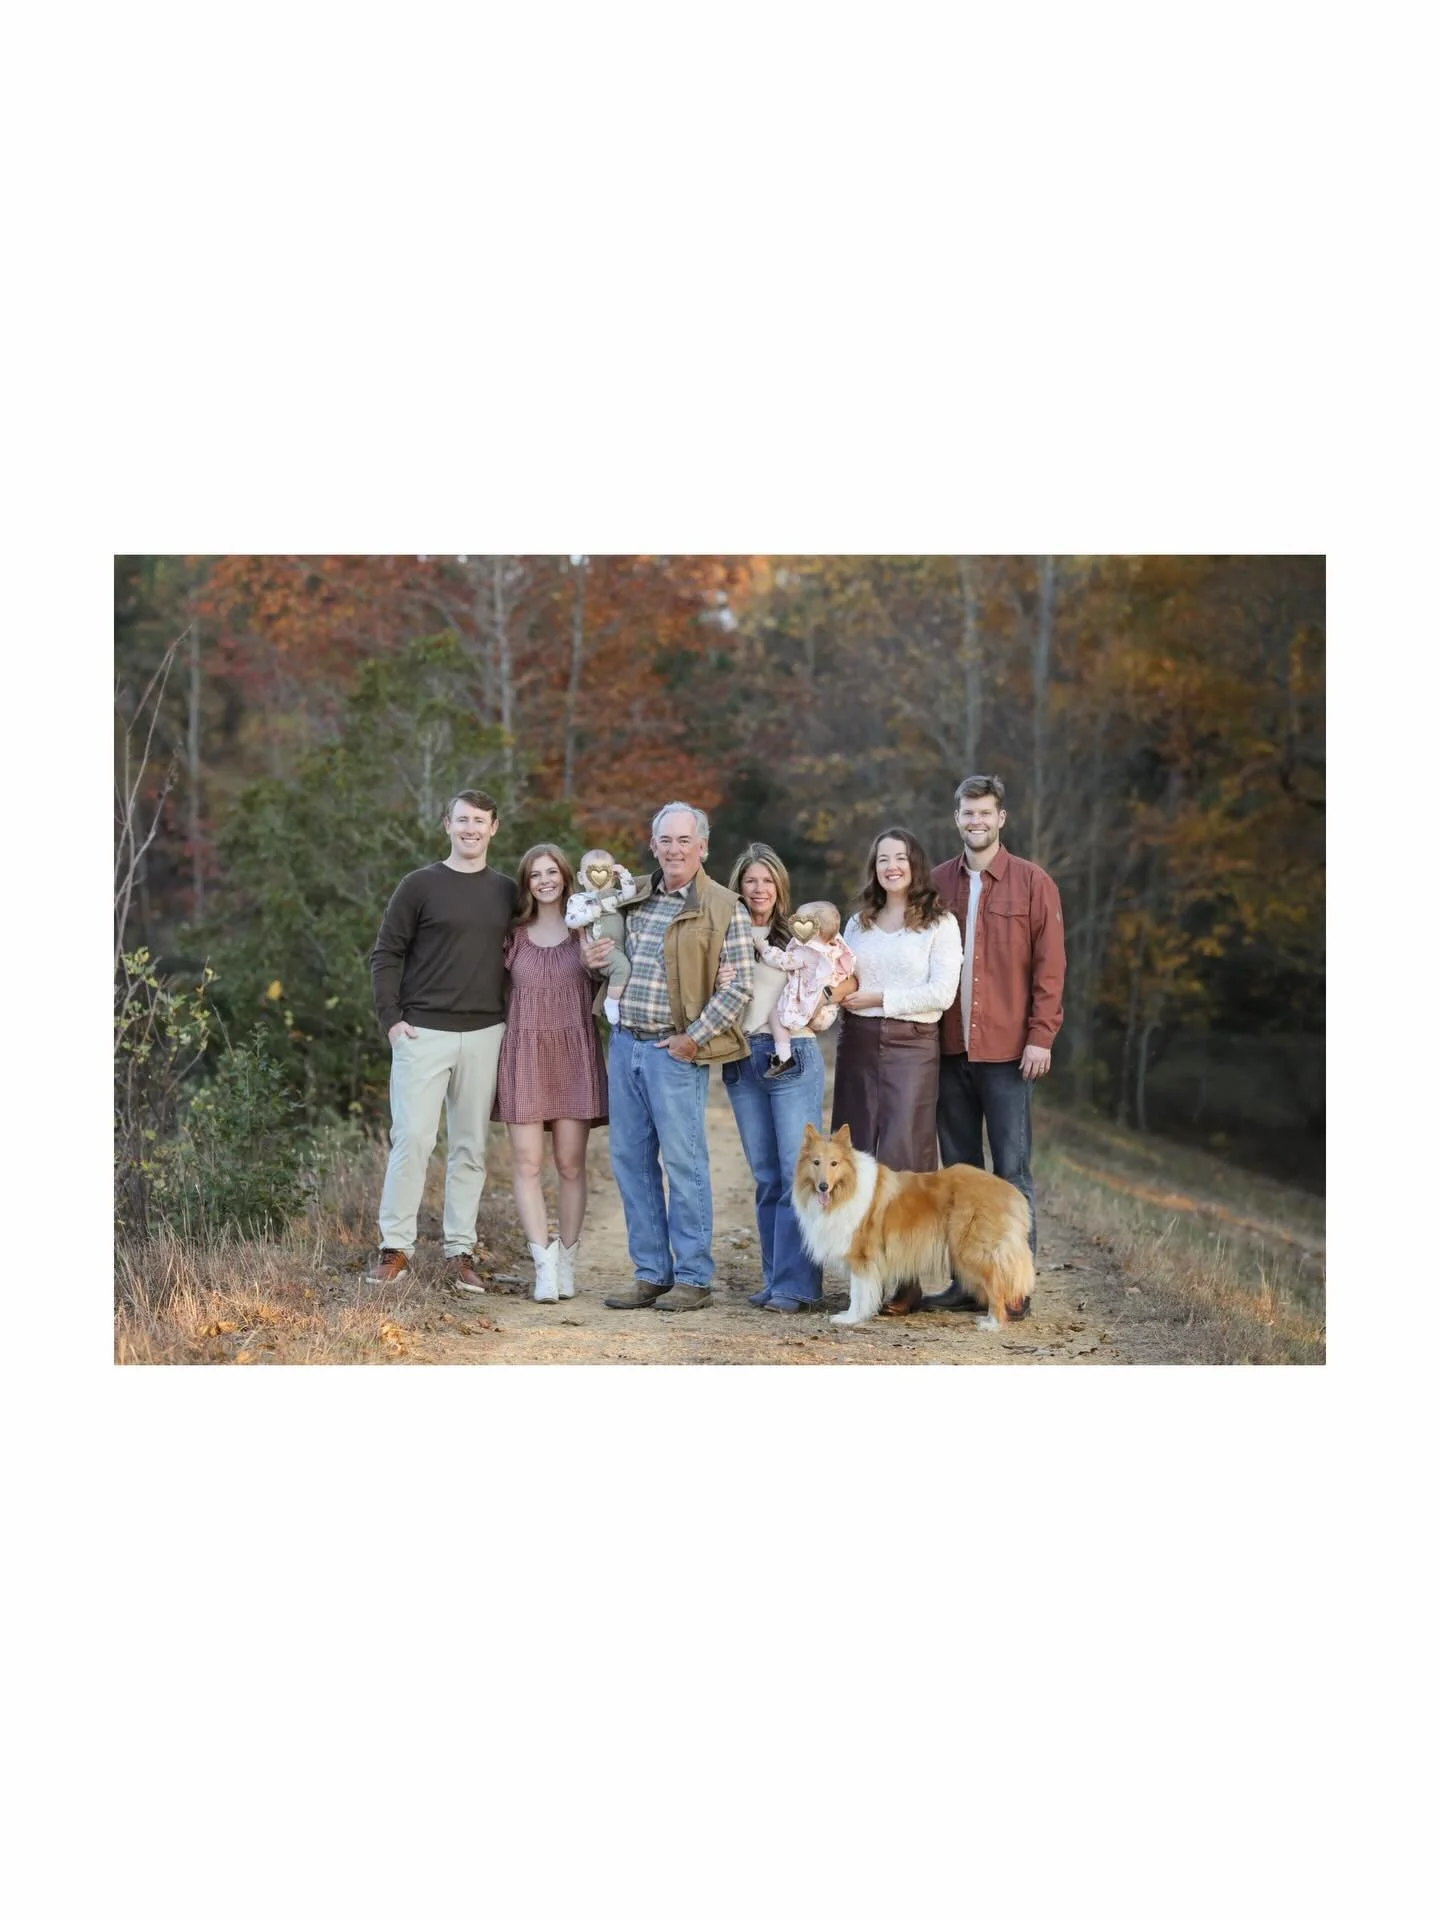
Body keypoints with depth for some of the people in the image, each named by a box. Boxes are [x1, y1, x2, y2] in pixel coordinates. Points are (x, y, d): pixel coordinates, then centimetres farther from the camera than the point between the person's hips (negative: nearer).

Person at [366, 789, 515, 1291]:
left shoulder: (507, 891, 11)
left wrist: (513, 959, 2)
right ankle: (395, 1248, 1)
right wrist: (391, 1017, -9)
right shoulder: (420, 885, 1)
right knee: (412, 1139, -7)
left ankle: (460, 1251, 12)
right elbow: (386, 954, 0)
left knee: (471, 1147, 6)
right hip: (424, 1031, -3)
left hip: (485, 1034, 3)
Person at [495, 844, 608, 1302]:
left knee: (570, 1164, 1)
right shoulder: (515, 934, 10)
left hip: (573, 1053, -1)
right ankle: (545, 1264, -5)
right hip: (524, 1053, 1)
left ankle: (567, 1261, 11)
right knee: (527, 1162, -7)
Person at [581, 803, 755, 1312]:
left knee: (682, 1161, -3)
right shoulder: (633, 895, 12)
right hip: (624, 1042, 6)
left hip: (676, 1050, -6)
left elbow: (738, 984, -10)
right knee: (629, 1158, 8)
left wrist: (694, 1038, -14)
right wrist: (595, 959, 2)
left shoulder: (723, 907, -7)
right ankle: (651, 1274, 17)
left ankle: (693, 1279, 6)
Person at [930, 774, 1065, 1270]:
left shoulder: (1032, 882, 0)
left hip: (1007, 1050, -4)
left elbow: (1049, 965, -3)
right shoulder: (937, 883, 9)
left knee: (1011, 1170, -1)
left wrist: (1041, 1036, -10)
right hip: (949, 1048, 4)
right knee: (958, 1169, 10)